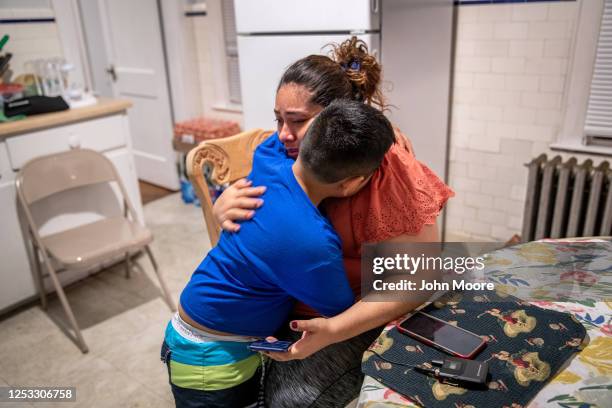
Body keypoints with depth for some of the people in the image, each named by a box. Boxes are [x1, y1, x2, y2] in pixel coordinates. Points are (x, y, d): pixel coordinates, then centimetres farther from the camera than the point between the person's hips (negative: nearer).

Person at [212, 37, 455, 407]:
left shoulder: (385, 167, -24)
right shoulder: (296, 153, -6)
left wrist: (333, 330, -31)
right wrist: (225, 207, -24)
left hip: (363, 319, -5)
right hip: (295, 310, 6)